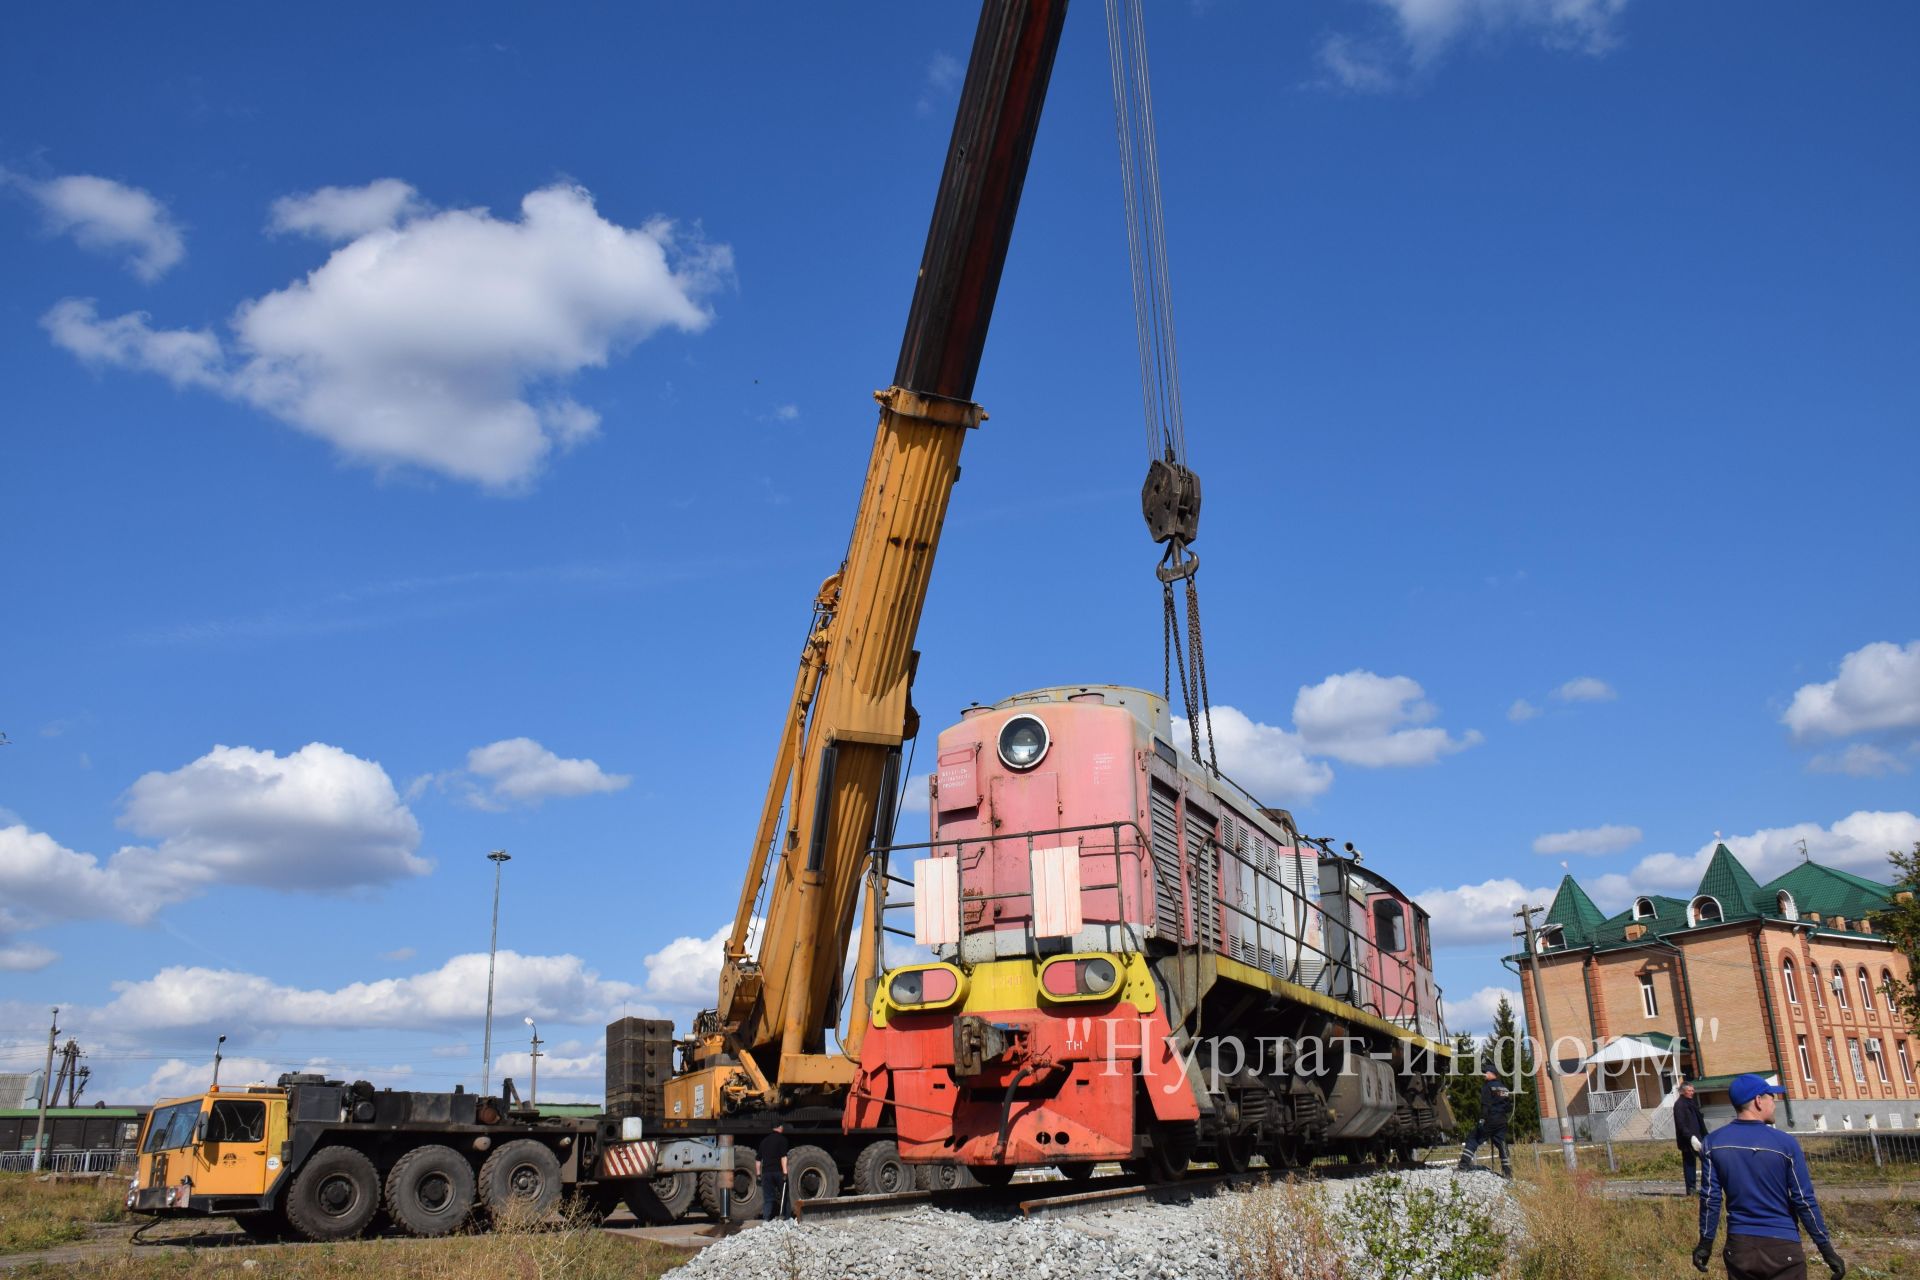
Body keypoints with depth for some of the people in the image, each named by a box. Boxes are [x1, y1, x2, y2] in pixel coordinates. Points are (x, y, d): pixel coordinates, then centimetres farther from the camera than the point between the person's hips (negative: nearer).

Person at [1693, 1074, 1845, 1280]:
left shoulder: (1714, 1142, -2)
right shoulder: (1785, 1143, -10)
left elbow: (1710, 1197, -2)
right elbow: (1804, 1201, -8)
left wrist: (1705, 1242, 7)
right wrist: (1827, 1249, 1)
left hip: (1739, 1246, 3)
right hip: (1782, 1247, -3)